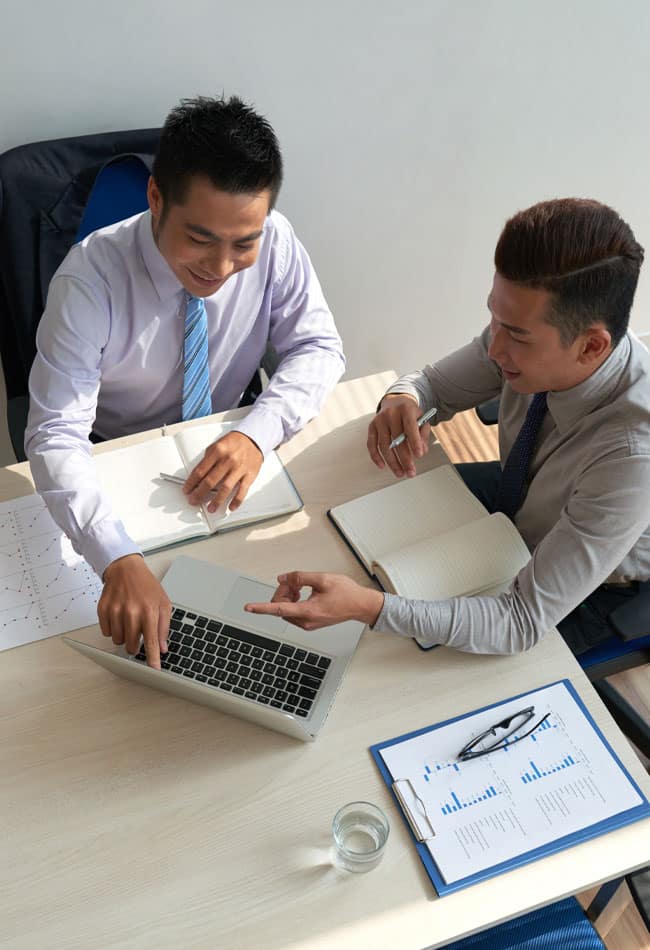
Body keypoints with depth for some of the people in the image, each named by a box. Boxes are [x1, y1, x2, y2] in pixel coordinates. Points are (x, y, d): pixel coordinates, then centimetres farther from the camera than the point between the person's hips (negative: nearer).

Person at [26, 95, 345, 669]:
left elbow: (319, 348, -11)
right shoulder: (91, 278, -29)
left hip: (227, 448, 3)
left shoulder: (274, 244, -20)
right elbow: (55, 435, -33)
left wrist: (257, 432, -32)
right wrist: (121, 562, -50)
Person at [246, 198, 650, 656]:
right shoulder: (528, 328, -26)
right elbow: (431, 385, -7)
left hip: (582, 589, -5)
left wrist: (369, 606, -50)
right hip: (516, 494, 5)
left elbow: (526, 622, -39)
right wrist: (400, 402, -33)